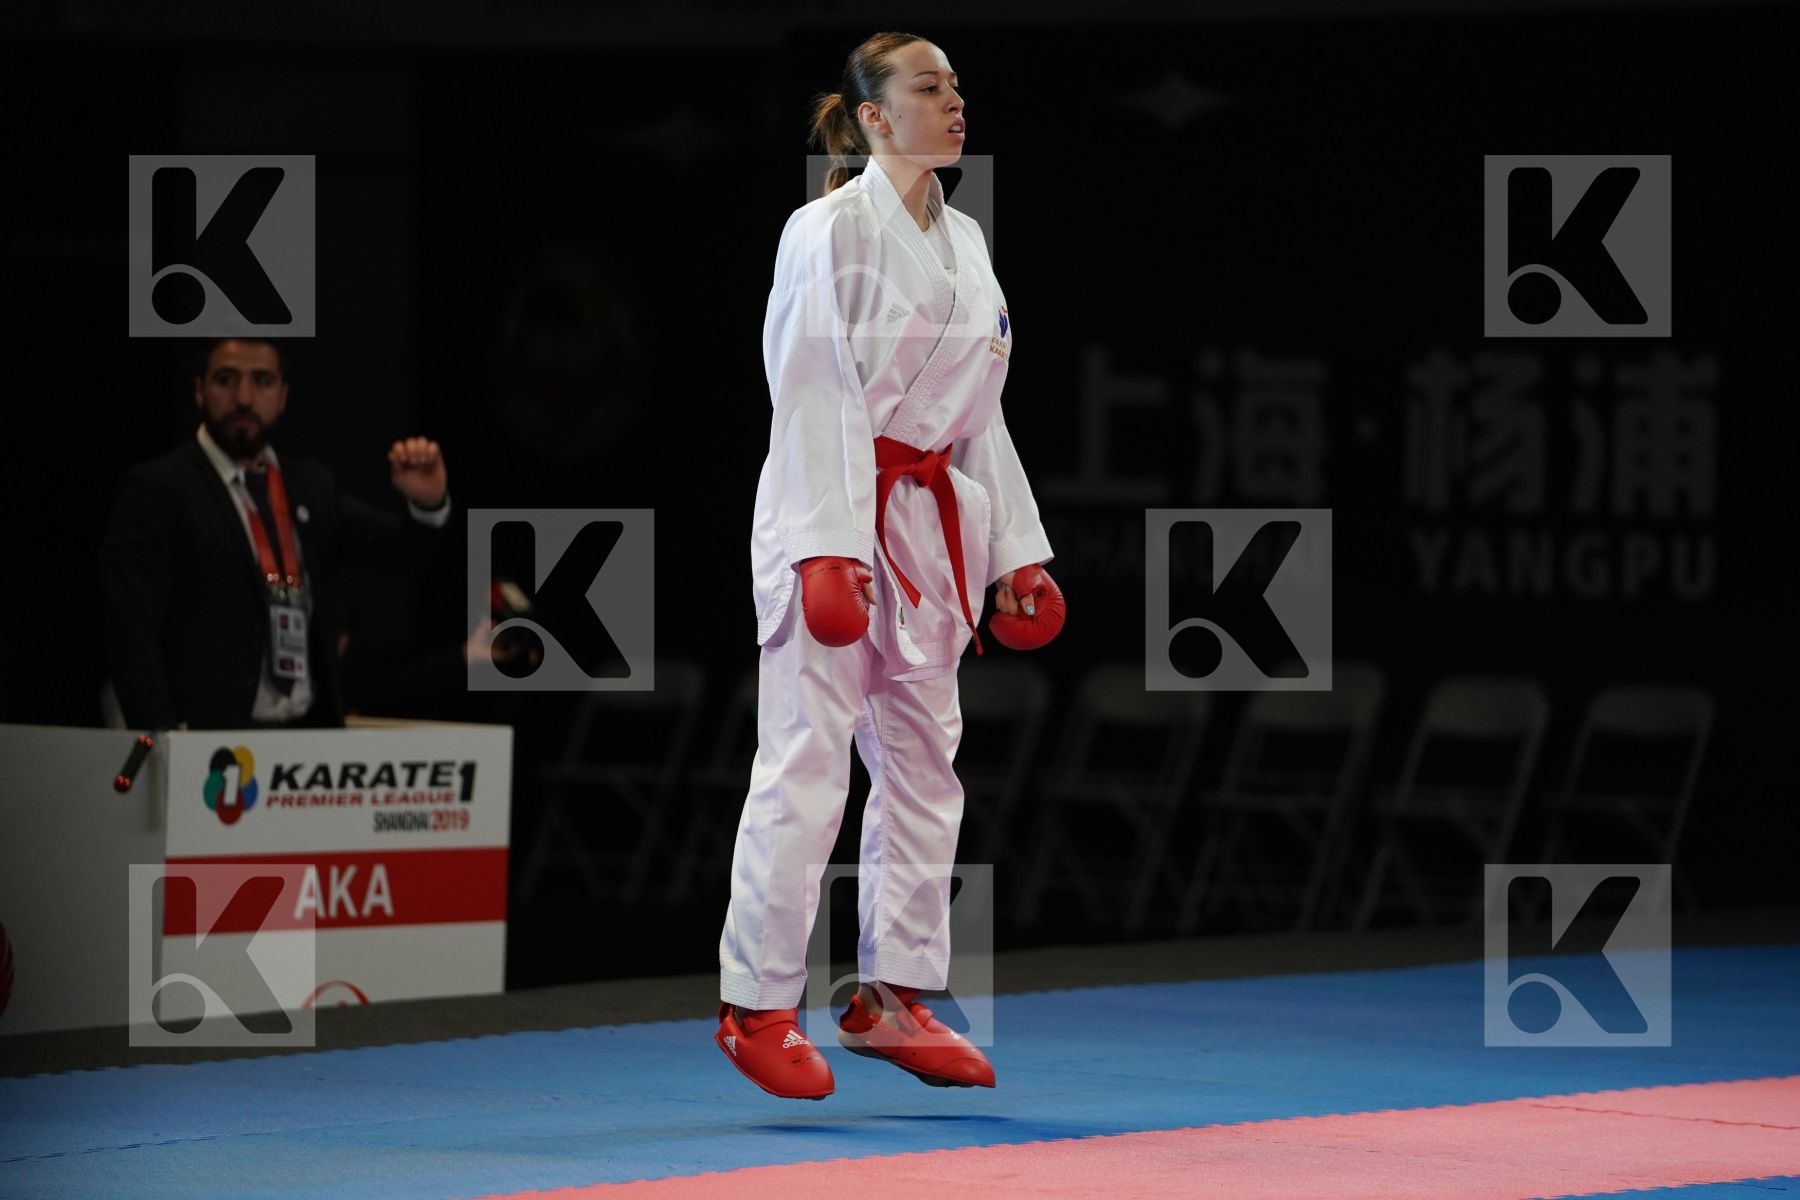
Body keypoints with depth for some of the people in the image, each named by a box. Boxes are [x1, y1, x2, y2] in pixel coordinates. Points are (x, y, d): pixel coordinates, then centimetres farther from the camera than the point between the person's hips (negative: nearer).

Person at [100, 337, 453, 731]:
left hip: (313, 729, 5)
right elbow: (133, 633, -9)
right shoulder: (157, 490, -3)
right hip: (208, 738, -5)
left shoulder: (309, 484, 16)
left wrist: (429, 503, -10)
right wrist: (164, 739, -19)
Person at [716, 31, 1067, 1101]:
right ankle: (756, 1007, 0)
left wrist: (1018, 554, 16)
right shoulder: (831, 231, -10)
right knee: (806, 761, -7)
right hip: (833, 514, -8)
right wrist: (830, 551, -21)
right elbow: (816, 395, -15)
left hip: (930, 521, 8)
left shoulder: (963, 241, 14)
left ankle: (891, 997, 20)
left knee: (922, 761, 11)